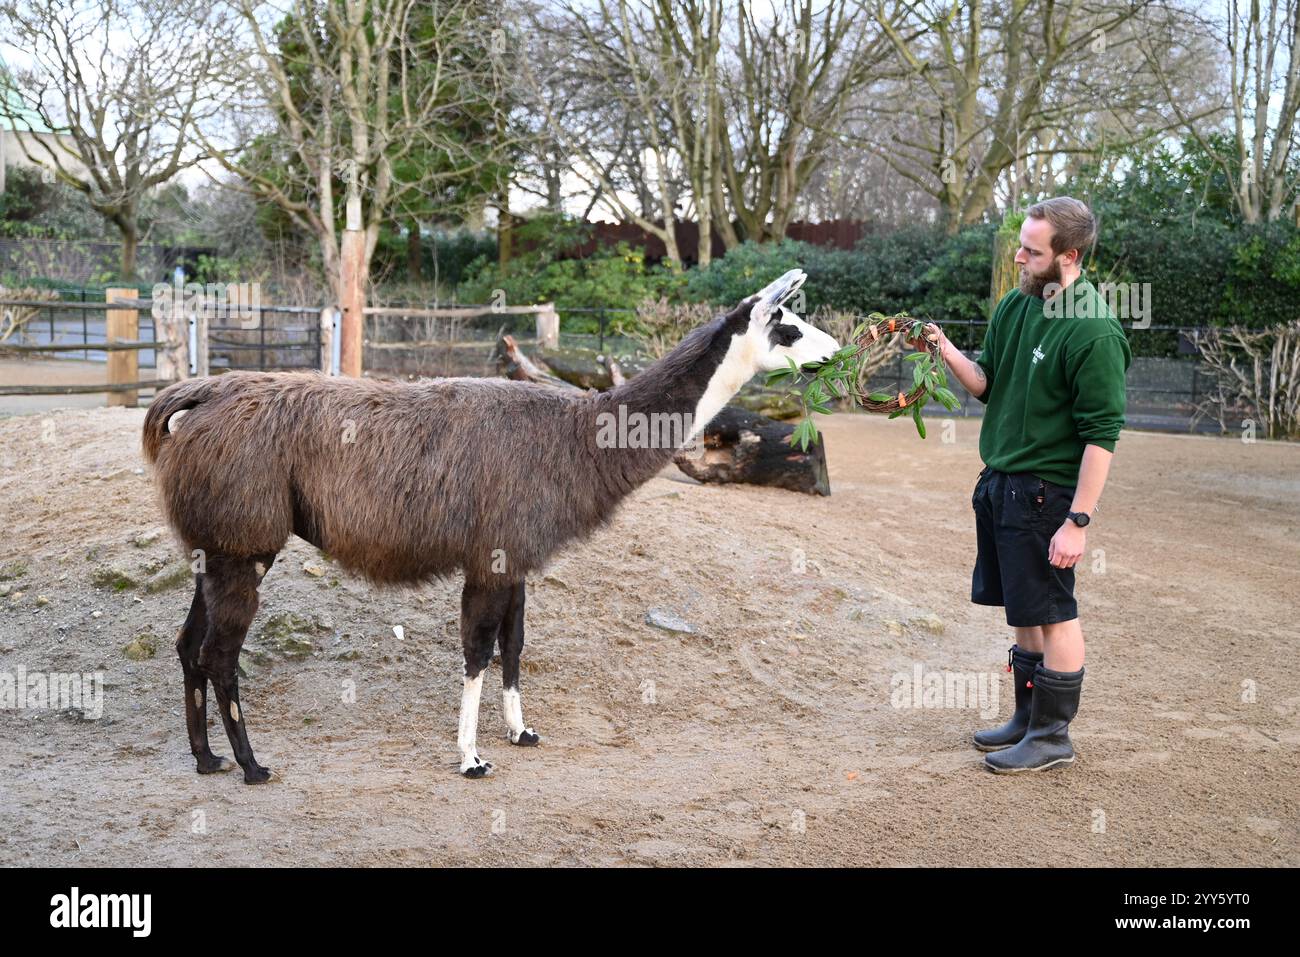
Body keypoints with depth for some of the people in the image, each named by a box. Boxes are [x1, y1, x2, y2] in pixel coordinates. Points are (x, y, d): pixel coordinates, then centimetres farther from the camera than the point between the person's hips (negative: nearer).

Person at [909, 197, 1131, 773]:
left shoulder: (1094, 333, -19)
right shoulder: (1015, 305, 5)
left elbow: (1102, 435, -20)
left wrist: (1079, 520, -22)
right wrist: (946, 351, -5)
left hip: (1045, 492, -8)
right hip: (1000, 482, 8)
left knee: (1052, 614, 3)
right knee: (1021, 610, 18)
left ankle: (1053, 737, 16)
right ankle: (1029, 719, 32)